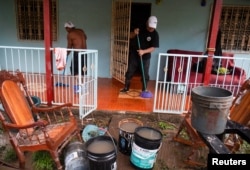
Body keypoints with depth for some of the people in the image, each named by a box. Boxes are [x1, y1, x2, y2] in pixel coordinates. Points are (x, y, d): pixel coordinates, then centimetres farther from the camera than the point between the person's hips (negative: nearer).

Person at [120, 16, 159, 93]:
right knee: (129, 72, 8)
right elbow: (130, 37, 3)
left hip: (145, 57, -2)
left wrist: (143, 51, -31)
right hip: (134, 55, 2)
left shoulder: (155, 34, -11)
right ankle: (126, 88, 23)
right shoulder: (141, 29, -4)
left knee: (145, 74, 4)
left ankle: (144, 90, 20)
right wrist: (134, 33, -19)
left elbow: (153, 48, -16)